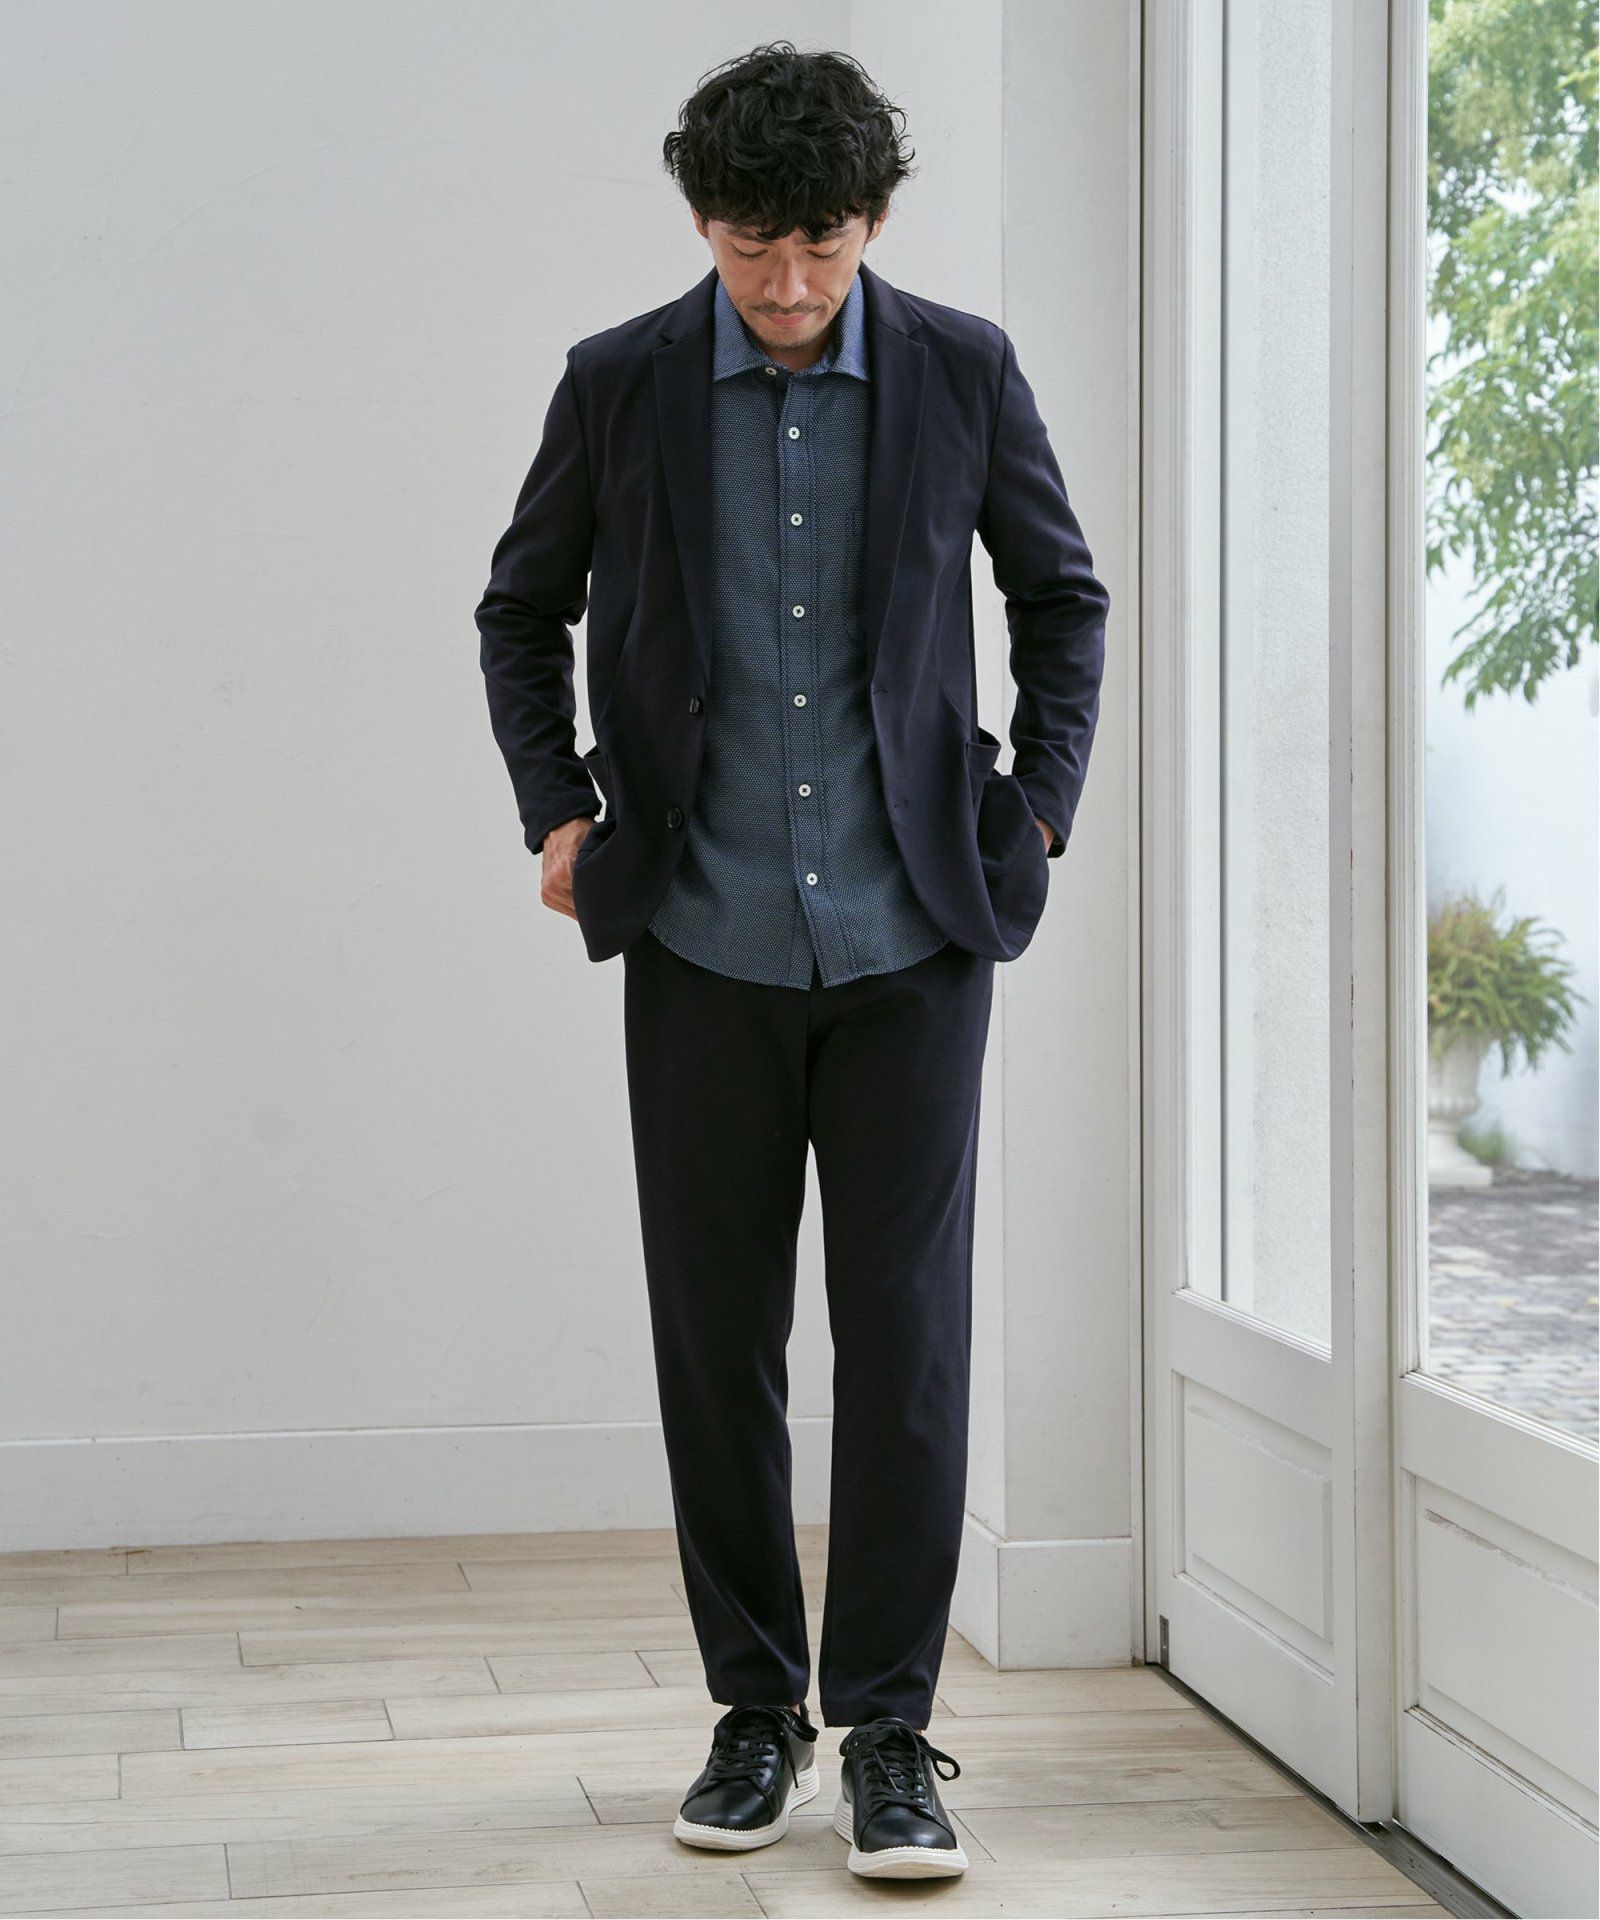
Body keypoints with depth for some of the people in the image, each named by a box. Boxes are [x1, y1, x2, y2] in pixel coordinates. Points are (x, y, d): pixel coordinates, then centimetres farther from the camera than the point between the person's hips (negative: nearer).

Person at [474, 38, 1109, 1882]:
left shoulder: (963, 372, 1)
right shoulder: (618, 386, 1)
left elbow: (1061, 594, 13)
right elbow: (523, 608, 14)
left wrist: (1039, 807, 4)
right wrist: (556, 808, 3)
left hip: (909, 934, -1)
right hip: (703, 941, 1)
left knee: (906, 1331, -2)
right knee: (716, 1335, 7)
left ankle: (886, 1729, 8)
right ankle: (756, 1708, 21)